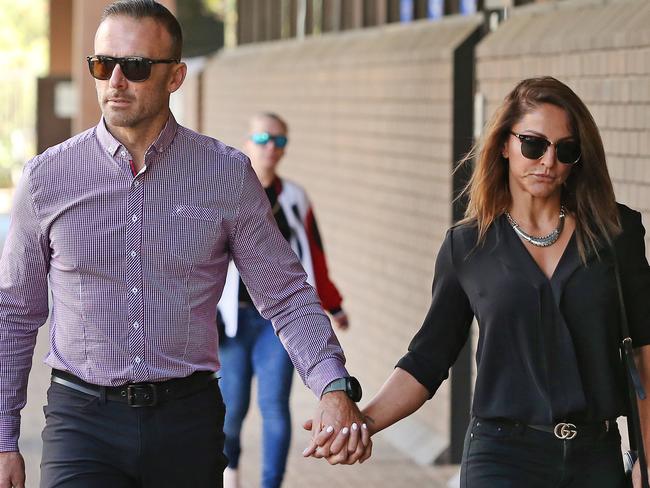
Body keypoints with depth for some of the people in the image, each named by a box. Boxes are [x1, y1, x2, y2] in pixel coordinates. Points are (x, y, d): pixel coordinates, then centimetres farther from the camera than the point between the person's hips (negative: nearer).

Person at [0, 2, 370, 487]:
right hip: (82, 417, -1)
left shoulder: (228, 174, 0)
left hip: (187, 417, 1)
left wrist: (334, 388, -15)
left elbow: (288, 298, 2)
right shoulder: (46, 177, 1)